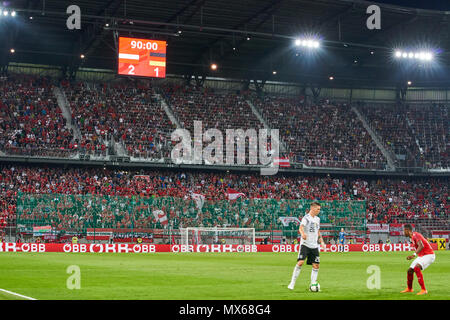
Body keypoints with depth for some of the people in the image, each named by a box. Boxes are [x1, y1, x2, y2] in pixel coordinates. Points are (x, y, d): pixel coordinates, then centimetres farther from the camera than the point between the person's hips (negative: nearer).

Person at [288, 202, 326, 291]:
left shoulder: (317, 219, 14)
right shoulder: (306, 218, -9)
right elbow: (301, 227, -26)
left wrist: (322, 241, 20)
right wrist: (302, 233, -48)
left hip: (314, 246, 7)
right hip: (305, 244, -7)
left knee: (316, 265, 2)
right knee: (300, 262, -17)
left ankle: (313, 284, 11)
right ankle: (292, 283, -9)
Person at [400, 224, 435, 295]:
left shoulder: (415, 235, -18)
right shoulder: (412, 237, 12)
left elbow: (421, 246, -33)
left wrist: (414, 255, -44)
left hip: (429, 255, -10)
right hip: (421, 256, 10)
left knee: (416, 268, -30)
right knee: (410, 271, 10)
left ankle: (423, 290, -27)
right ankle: (409, 289, 33)